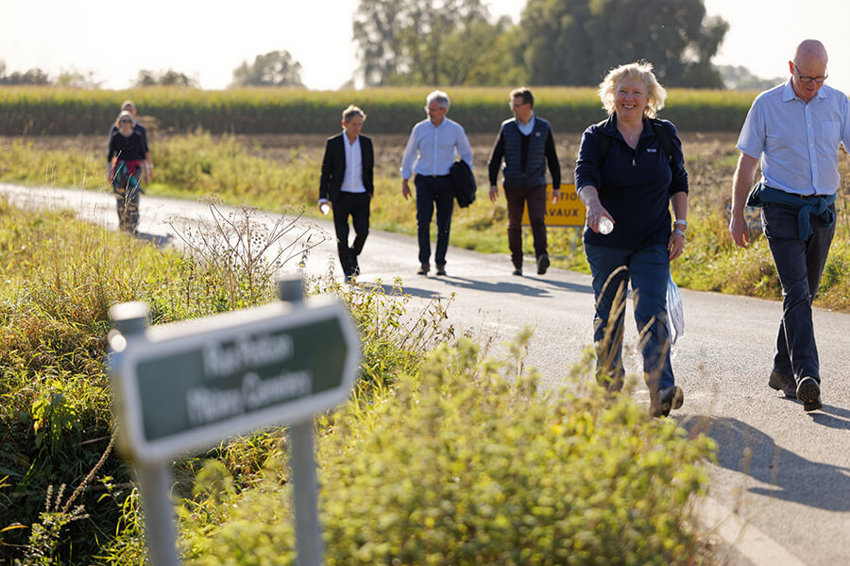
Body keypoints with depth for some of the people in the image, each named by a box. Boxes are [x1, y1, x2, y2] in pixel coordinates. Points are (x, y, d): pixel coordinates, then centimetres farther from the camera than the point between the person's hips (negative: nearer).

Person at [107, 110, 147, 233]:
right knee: (121, 198, 2)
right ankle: (121, 223, 18)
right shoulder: (115, 136, 3)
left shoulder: (137, 136, 5)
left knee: (133, 198, -14)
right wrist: (108, 172, 0)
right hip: (119, 169, 1)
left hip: (134, 169, -1)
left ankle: (133, 225, -17)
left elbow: (142, 154, 10)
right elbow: (110, 155, 5)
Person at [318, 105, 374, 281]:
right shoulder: (333, 143, -2)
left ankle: (353, 255, 24)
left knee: (363, 231, -7)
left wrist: (370, 190, 13)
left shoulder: (366, 143, 5)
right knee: (342, 236, 0)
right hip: (340, 196, -2)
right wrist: (322, 197, -5)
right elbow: (326, 171, 0)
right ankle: (348, 271, 11)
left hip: (361, 196, 2)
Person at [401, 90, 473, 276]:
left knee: (444, 225, 2)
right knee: (423, 222, -11)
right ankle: (424, 262, -2)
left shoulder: (455, 130, 0)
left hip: (446, 182, 0)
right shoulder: (420, 129, 2)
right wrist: (405, 181, 12)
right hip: (424, 181, 0)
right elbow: (409, 154, 12)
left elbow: (466, 155, 12)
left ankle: (440, 263, 13)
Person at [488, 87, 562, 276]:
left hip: (536, 184, -1)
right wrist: (492, 183, -2)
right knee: (514, 225, 6)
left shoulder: (543, 128, 3)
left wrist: (556, 186, 7)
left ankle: (541, 256, -28)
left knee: (538, 219, -18)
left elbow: (552, 158, 8)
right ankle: (517, 263, 16)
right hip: (512, 185, 1)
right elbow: (496, 156, 6)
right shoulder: (507, 128, 4)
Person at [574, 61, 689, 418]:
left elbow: (679, 183, 11)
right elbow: (585, 177, -18)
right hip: (606, 242, 0)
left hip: (653, 242, 0)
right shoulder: (596, 137, -2)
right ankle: (609, 386, 26)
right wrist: (594, 205, -39)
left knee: (652, 313, -13)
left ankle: (661, 391, -22)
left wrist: (680, 226, 2)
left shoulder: (664, 135, 4)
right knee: (609, 315, 10)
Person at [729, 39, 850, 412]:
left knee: (804, 294, 10)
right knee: (796, 292, -15)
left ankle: (782, 371, 24)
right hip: (781, 209, -4)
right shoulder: (766, 105, -2)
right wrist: (737, 215, 0)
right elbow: (747, 161, 2)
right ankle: (807, 377, -22)